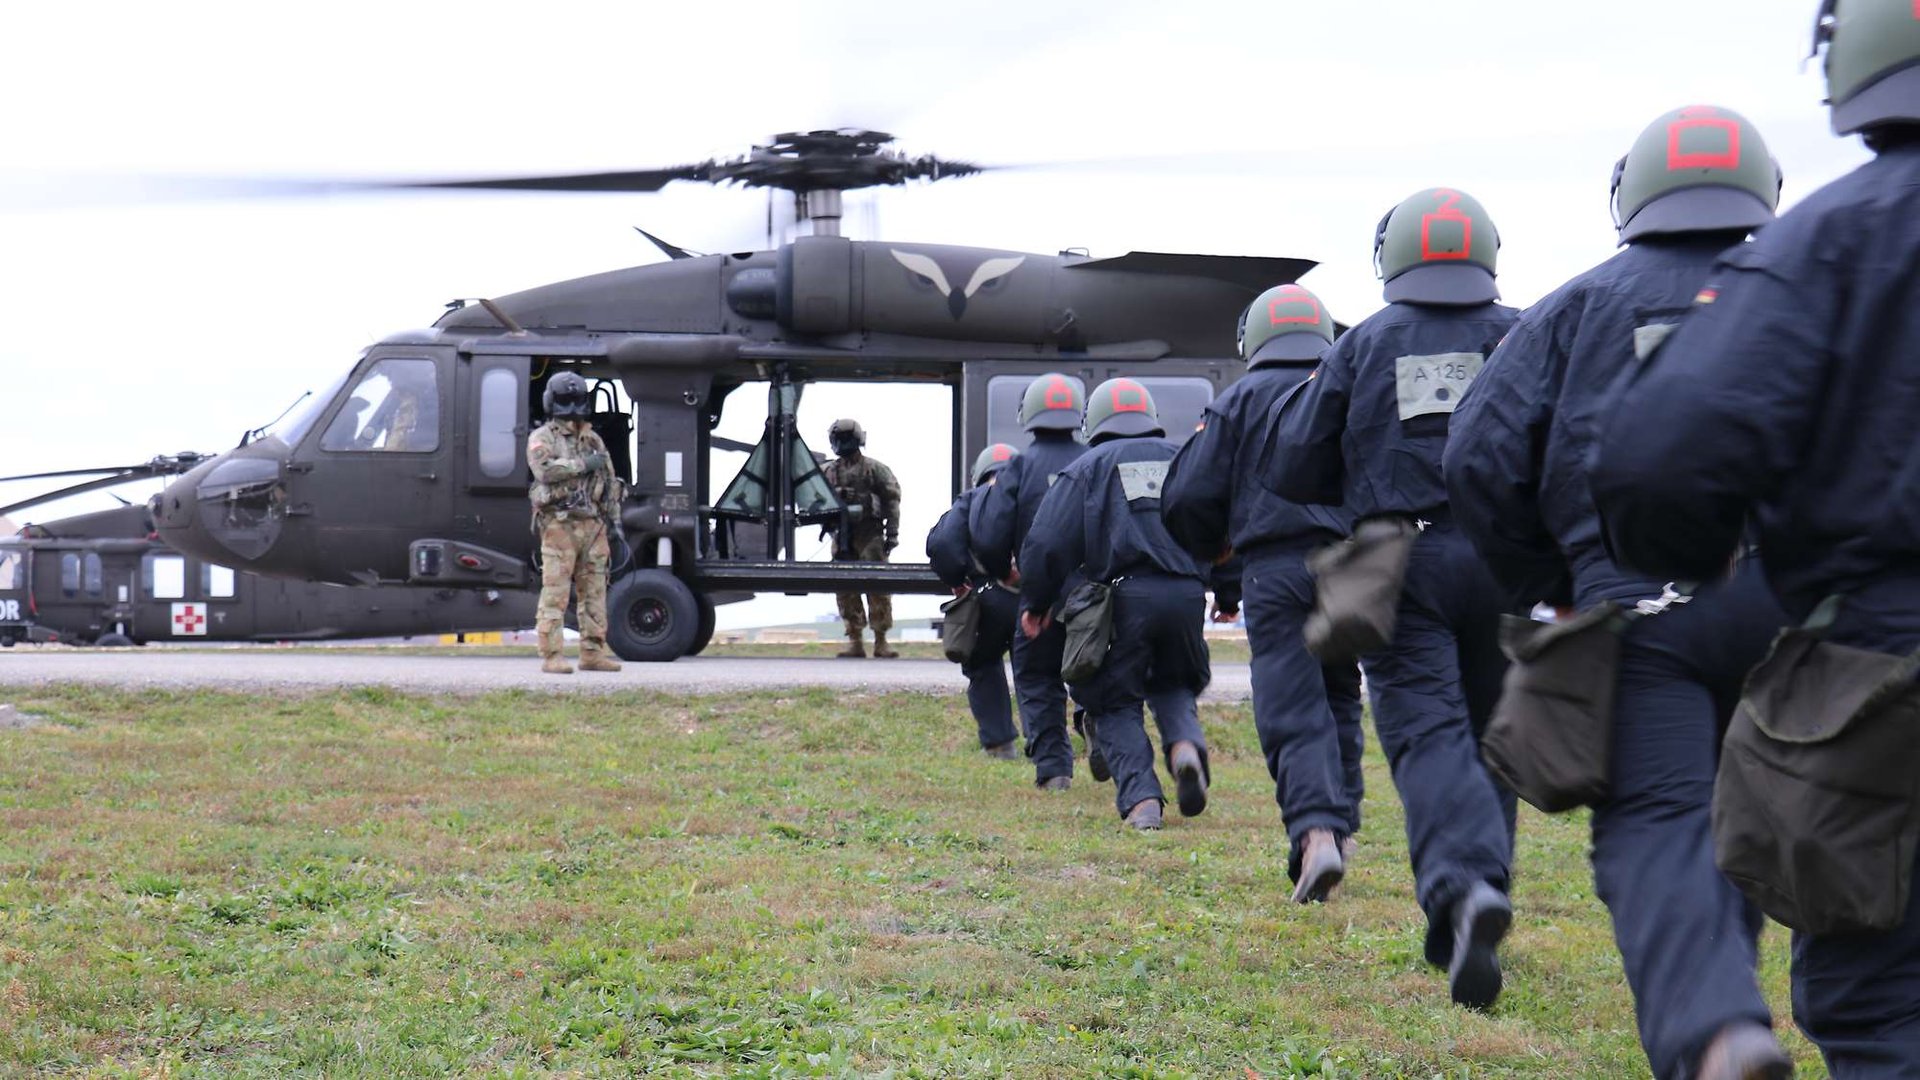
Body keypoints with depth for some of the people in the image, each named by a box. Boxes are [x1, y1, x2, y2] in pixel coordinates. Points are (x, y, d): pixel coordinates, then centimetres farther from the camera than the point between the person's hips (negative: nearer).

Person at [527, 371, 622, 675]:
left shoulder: (594, 441, 20)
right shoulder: (542, 438, 1)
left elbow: (610, 482, 22)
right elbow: (544, 469, -18)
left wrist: (616, 521, 14)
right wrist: (582, 464, -15)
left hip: (593, 526, 6)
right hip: (560, 525, -6)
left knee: (594, 592, 7)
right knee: (555, 593, -8)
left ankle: (593, 652, 12)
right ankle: (552, 656, -9)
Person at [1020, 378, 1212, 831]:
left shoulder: (1088, 467, 10)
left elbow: (1047, 543, 3)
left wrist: (1035, 604, 15)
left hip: (1125, 595, -3)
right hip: (1187, 594, 3)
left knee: (1116, 705, 8)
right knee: (1173, 684, 24)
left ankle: (1141, 798, -11)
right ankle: (1185, 743, -8)